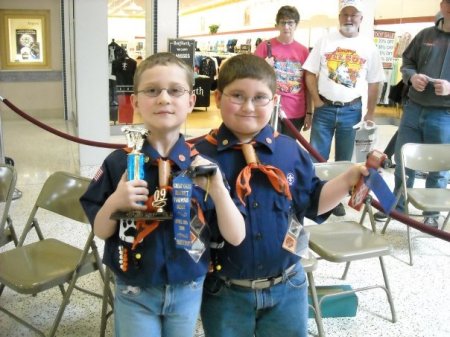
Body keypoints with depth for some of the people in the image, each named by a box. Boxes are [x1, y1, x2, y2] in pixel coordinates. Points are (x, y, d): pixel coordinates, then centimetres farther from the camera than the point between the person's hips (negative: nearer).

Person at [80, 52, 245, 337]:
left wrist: (217, 188, -26)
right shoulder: (119, 163, -10)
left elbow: (235, 237, -12)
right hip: (134, 293, -1)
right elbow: (100, 231, -2)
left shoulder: (203, 164, -10)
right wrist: (114, 203, -21)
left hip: (188, 291, 1)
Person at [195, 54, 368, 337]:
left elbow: (312, 203, 4)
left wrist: (348, 179, -7)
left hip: (287, 288, 2)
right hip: (224, 292, -2)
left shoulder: (291, 151, -4)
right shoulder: (201, 155, -13)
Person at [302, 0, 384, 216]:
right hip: (324, 109, -1)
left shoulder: (369, 47, 3)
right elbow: (310, 73, 1)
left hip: (352, 111, 1)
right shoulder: (325, 41, 1)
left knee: (344, 159, 12)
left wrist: (370, 114, 0)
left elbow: (373, 83, 5)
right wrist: (316, 101, -8)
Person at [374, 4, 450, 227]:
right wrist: (412, 76, -7)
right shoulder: (425, 35, 8)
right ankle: (397, 206, 31)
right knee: (403, 162, 13)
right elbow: (407, 62, 15)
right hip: (413, 109, 3)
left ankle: (432, 213, 28)